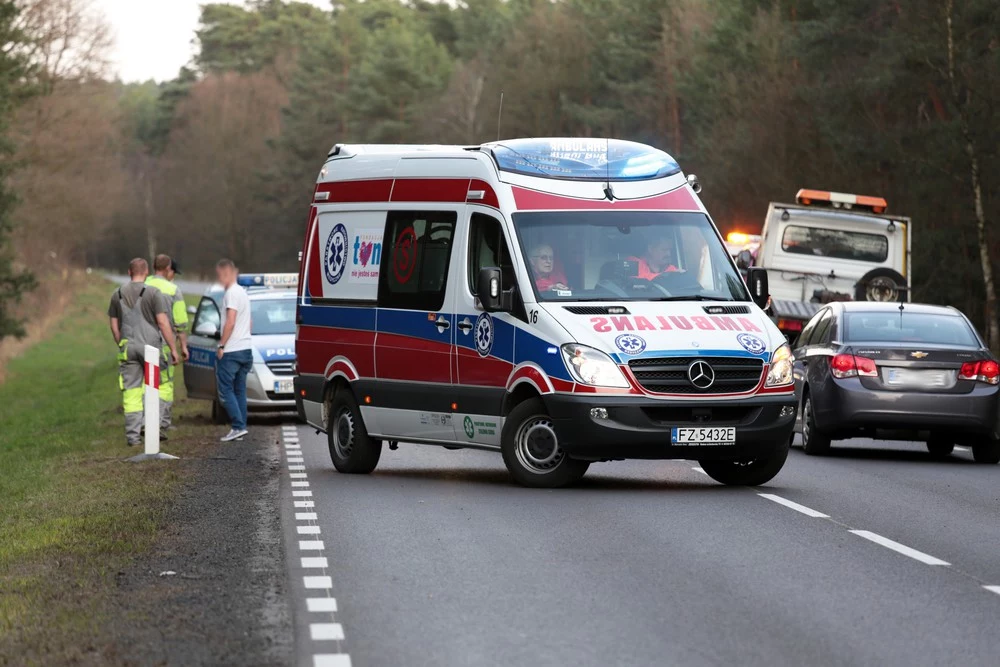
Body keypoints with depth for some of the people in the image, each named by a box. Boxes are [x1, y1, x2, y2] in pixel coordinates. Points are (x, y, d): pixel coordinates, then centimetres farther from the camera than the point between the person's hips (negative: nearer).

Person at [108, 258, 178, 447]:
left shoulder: (117, 295, 8)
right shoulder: (153, 293, -6)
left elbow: (114, 326, 11)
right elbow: (163, 323, -10)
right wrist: (172, 348, -5)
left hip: (128, 348, 3)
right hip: (151, 346, -3)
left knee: (131, 391, 3)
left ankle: (132, 435, 0)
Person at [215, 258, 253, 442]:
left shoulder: (232, 293, -12)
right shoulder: (243, 293, 18)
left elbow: (230, 322, -20)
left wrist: (221, 345, -14)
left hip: (231, 351, -9)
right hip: (245, 350, 9)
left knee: (226, 390, -7)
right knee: (240, 390, 10)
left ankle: (238, 426, -14)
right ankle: (240, 427, 9)